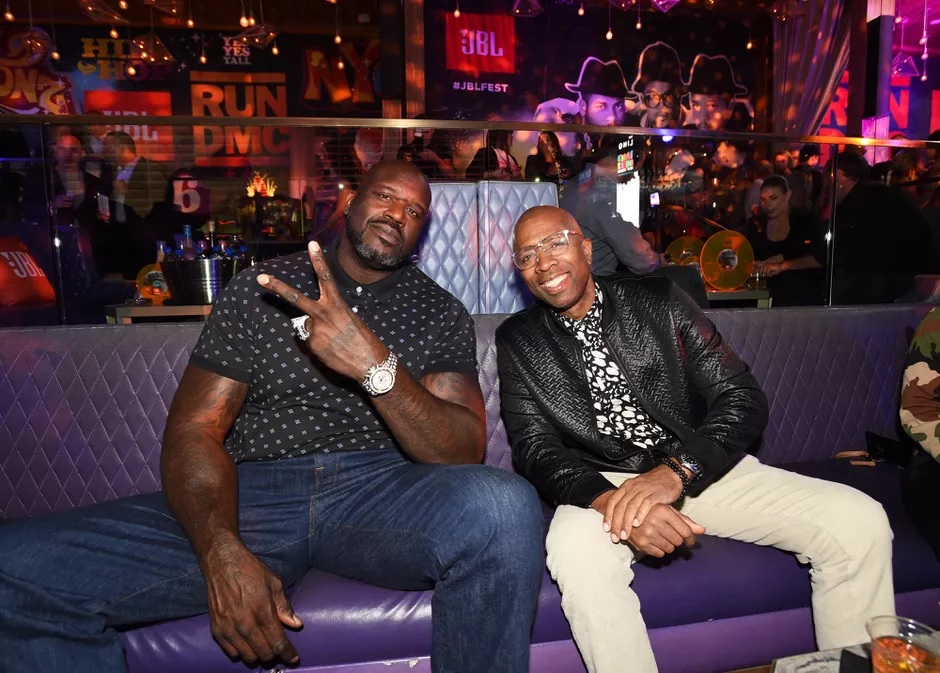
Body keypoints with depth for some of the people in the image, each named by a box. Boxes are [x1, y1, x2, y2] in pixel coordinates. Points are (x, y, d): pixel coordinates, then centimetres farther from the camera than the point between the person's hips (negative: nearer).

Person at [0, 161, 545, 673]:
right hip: (250, 498, 1)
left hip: (382, 496, 0)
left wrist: (376, 365, -23)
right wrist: (223, 551, -19)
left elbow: (464, 453, -5)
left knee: (504, 506, -33)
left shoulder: (442, 314, 8)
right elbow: (195, 430, 1)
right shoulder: (259, 290, 10)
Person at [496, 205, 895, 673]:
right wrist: (608, 501, -28)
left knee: (859, 520, -14)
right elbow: (536, 451, -7)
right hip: (601, 487, -1)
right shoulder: (517, 342, 0)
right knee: (576, 547, -36)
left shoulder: (659, 300, 1)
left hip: (700, 470, 2)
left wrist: (676, 472, -23)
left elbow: (742, 397, -5)